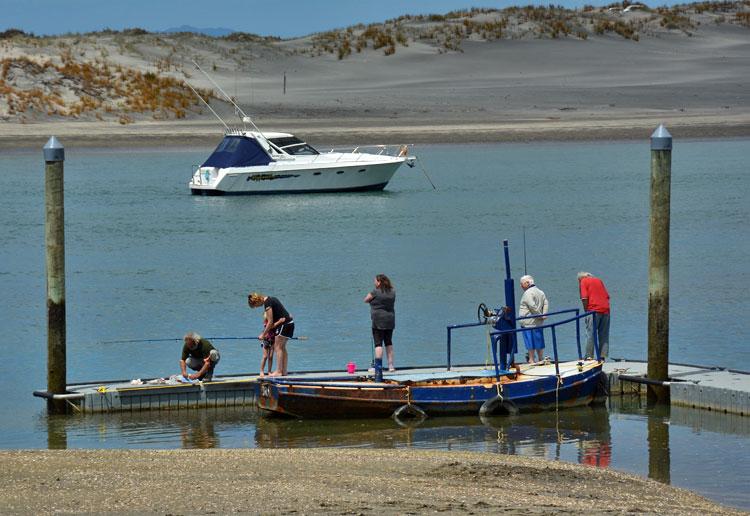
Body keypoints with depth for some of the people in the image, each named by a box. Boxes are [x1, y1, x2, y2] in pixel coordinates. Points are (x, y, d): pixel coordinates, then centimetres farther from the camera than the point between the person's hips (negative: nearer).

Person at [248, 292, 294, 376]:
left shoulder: (267, 303, -15)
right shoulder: (270, 299, 14)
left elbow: (270, 322, -15)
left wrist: (263, 334, -7)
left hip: (284, 323, -10)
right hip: (289, 323, 10)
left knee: (278, 348, -7)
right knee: (282, 348, 13)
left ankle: (278, 371, -8)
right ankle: (284, 371, 14)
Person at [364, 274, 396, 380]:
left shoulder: (376, 292, -11)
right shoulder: (392, 292, 4)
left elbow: (366, 300, 0)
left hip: (378, 321, -6)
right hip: (390, 320, 6)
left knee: (378, 344, -6)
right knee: (389, 343, 16)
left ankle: (378, 366, -14)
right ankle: (391, 365, 18)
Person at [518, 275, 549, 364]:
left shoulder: (528, 293, -12)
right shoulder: (540, 292, 14)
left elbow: (533, 306, -21)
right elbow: (546, 304, 8)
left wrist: (539, 315, -12)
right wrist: (543, 315, -2)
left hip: (528, 322, -8)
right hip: (539, 323, 8)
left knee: (530, 343, -2)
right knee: (539, 342, 12)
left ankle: (531, 359, 0)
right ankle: (541, 359, 16)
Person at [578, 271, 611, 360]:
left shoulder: (584, 281, 3)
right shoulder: (599, 280, 20)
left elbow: (584, 299, -7)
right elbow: (607, 296, 16)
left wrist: (586, 312, 0)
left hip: (593, 310, -5)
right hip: (605, 310, 5)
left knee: (590, 334, -1)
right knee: (604, 335, 9)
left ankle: (589, 356, -3)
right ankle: (603, 355, 7)